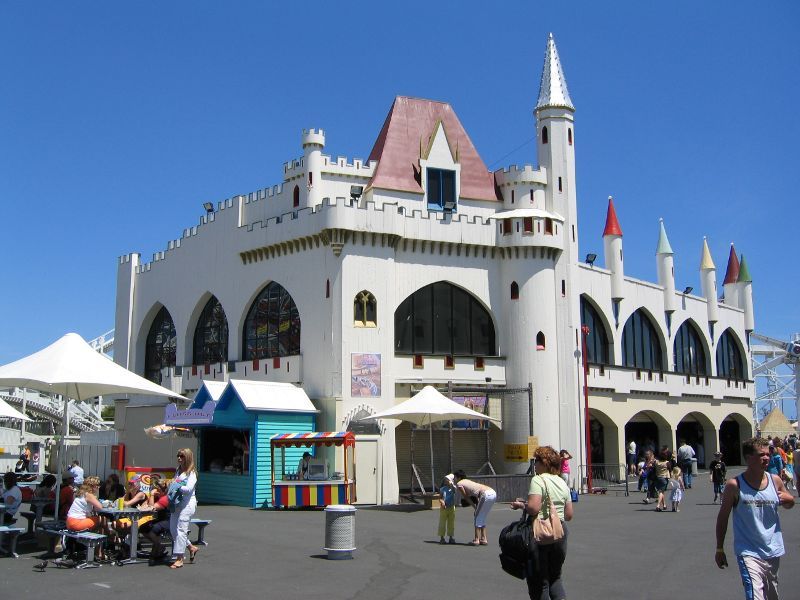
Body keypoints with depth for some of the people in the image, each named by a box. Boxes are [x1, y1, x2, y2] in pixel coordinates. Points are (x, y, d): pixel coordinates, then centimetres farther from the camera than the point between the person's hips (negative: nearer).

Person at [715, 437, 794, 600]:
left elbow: (789, 504, 17)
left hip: (773, 551, 5)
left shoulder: (775, 480, -1)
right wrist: (719, 549, 1)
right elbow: (723, 517, -2)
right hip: (748, 553, -4)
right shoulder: (735, 485, -12)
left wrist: (789, 500, -8)